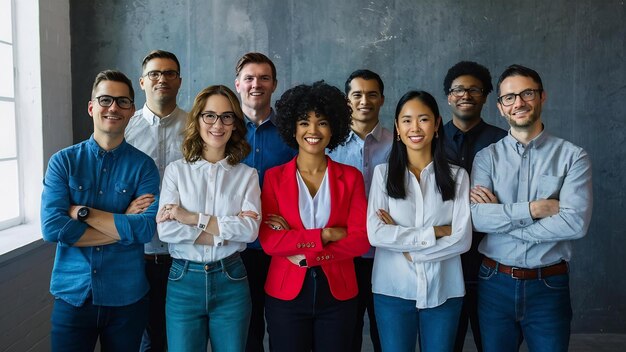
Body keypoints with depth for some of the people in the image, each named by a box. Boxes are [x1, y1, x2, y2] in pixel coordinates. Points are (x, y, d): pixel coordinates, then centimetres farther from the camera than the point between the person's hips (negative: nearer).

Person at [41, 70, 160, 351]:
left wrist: (82, 212, -16)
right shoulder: (63, 161, -2)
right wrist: (124, 227, -15)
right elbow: (52, 228, -14)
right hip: (72, 295, 0)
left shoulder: (143, 166, -4)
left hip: (126, 298, 0)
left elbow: (146, 229, -16)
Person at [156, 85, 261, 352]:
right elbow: (165, 229, -11)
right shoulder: (176, 171, 1)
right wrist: (225, 231, -15)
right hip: (184, 281, 0)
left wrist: (193, 218, -15)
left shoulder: (247, 175, 3)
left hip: (230, 281, 1)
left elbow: (251, 229, -11)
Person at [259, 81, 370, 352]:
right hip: (286, 293, -1)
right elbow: (268, 241, -11)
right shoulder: (274, 177, -2)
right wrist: (325, 235, -16)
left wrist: (302, 253, -15)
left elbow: (360, 240, -9)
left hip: (338, 294, 1)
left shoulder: (351, 177, 0)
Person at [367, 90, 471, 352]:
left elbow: (463, 239, -6)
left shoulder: (457, 176, 1)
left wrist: (409, 249, -11)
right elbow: (375, 234, -12)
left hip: (444, 291, 1)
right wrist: (435, 232, -13)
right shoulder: (383, 173, -1)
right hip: (393, 290, -1)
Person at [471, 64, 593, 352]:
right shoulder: (487, 157, 0)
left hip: (549, 285, -1)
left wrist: (500, 216, -14)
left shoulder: (573, 156, -4)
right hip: (495, 283, 2)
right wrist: (534, 209, -18)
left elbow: (575, 222, -17)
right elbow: (476, 217, -13)